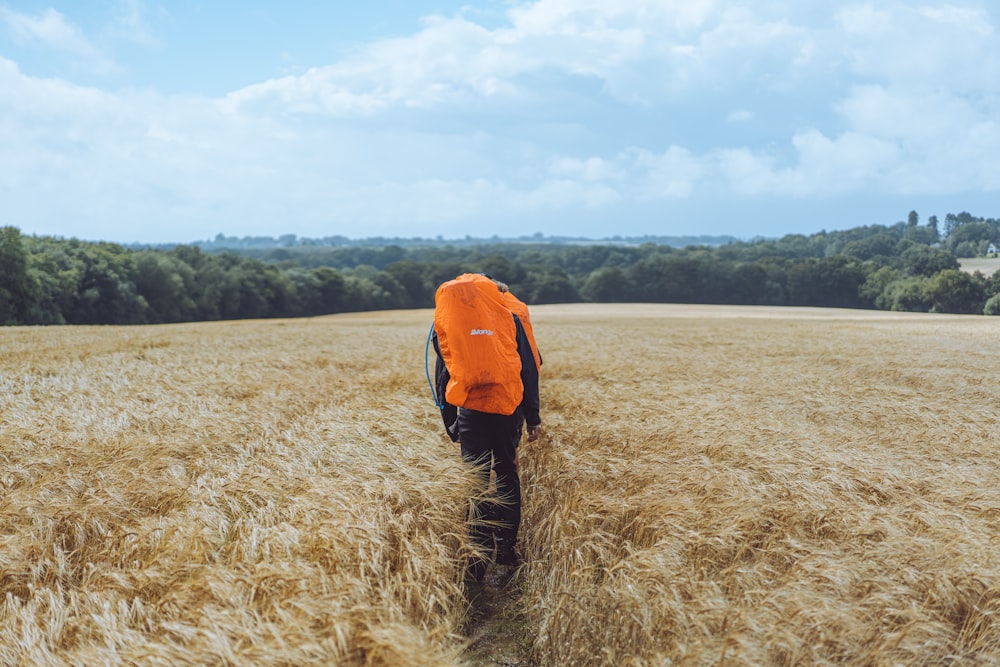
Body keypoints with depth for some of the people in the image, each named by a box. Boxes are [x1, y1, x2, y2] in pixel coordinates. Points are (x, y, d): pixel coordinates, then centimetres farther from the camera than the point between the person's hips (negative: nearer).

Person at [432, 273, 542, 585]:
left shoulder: (445, 315, 9)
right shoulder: (511, 313, 6)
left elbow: (442, 376, 11)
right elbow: (529, 369, 4)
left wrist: (451, 425, 18)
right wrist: (533, 418, 8)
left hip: (469, 409, 0)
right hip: (508, 407, 1)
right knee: (507, 476, 14)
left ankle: (479, 561, 6)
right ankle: (506, 557, 17)